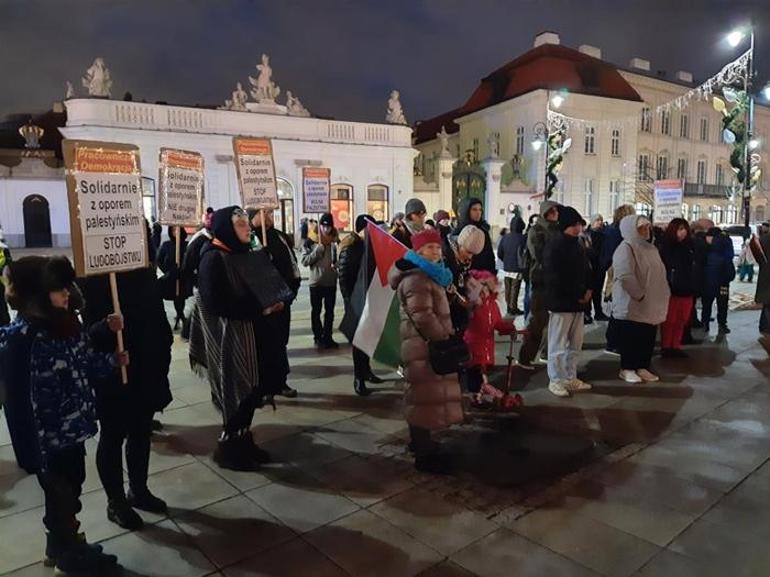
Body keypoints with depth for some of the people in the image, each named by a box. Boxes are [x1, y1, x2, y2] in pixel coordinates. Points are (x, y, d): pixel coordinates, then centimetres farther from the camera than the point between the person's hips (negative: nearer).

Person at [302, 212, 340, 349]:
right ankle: (318, 337, 19)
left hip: (331, 282, 3)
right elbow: (305, 261, -13)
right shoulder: (311, 241, -6)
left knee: (330, 311, 10)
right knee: (316, 311, 8)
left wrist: (336, 264, -8)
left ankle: (327, 337, 21)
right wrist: (320, 247, -17)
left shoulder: (335, 240, 2)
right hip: (316, 282, -3)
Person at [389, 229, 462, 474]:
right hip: (424, 347, -11)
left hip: (429, 345, 11)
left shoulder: (428, 274, 19)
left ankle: (421, 444, 32)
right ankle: (425, 456, 1)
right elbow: (422, 316, -27)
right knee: (427, 397, -7)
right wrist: (444, 339, -19)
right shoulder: (416, 278, -18)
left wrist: (447, 335, 19)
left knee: (427, 396, 19)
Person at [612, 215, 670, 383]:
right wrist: (640, 295, -20)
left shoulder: (650, 248, 15)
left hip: (651, 304, 8)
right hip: (632, 303, -8)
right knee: (630, 338, 1)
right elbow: (625, 276, -24)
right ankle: (627, 369, 12)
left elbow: (659, 273, 19)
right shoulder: (626, 248, -13)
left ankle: (642, 367, 23)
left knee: (648, 338, 11)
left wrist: (662, 296, 11)